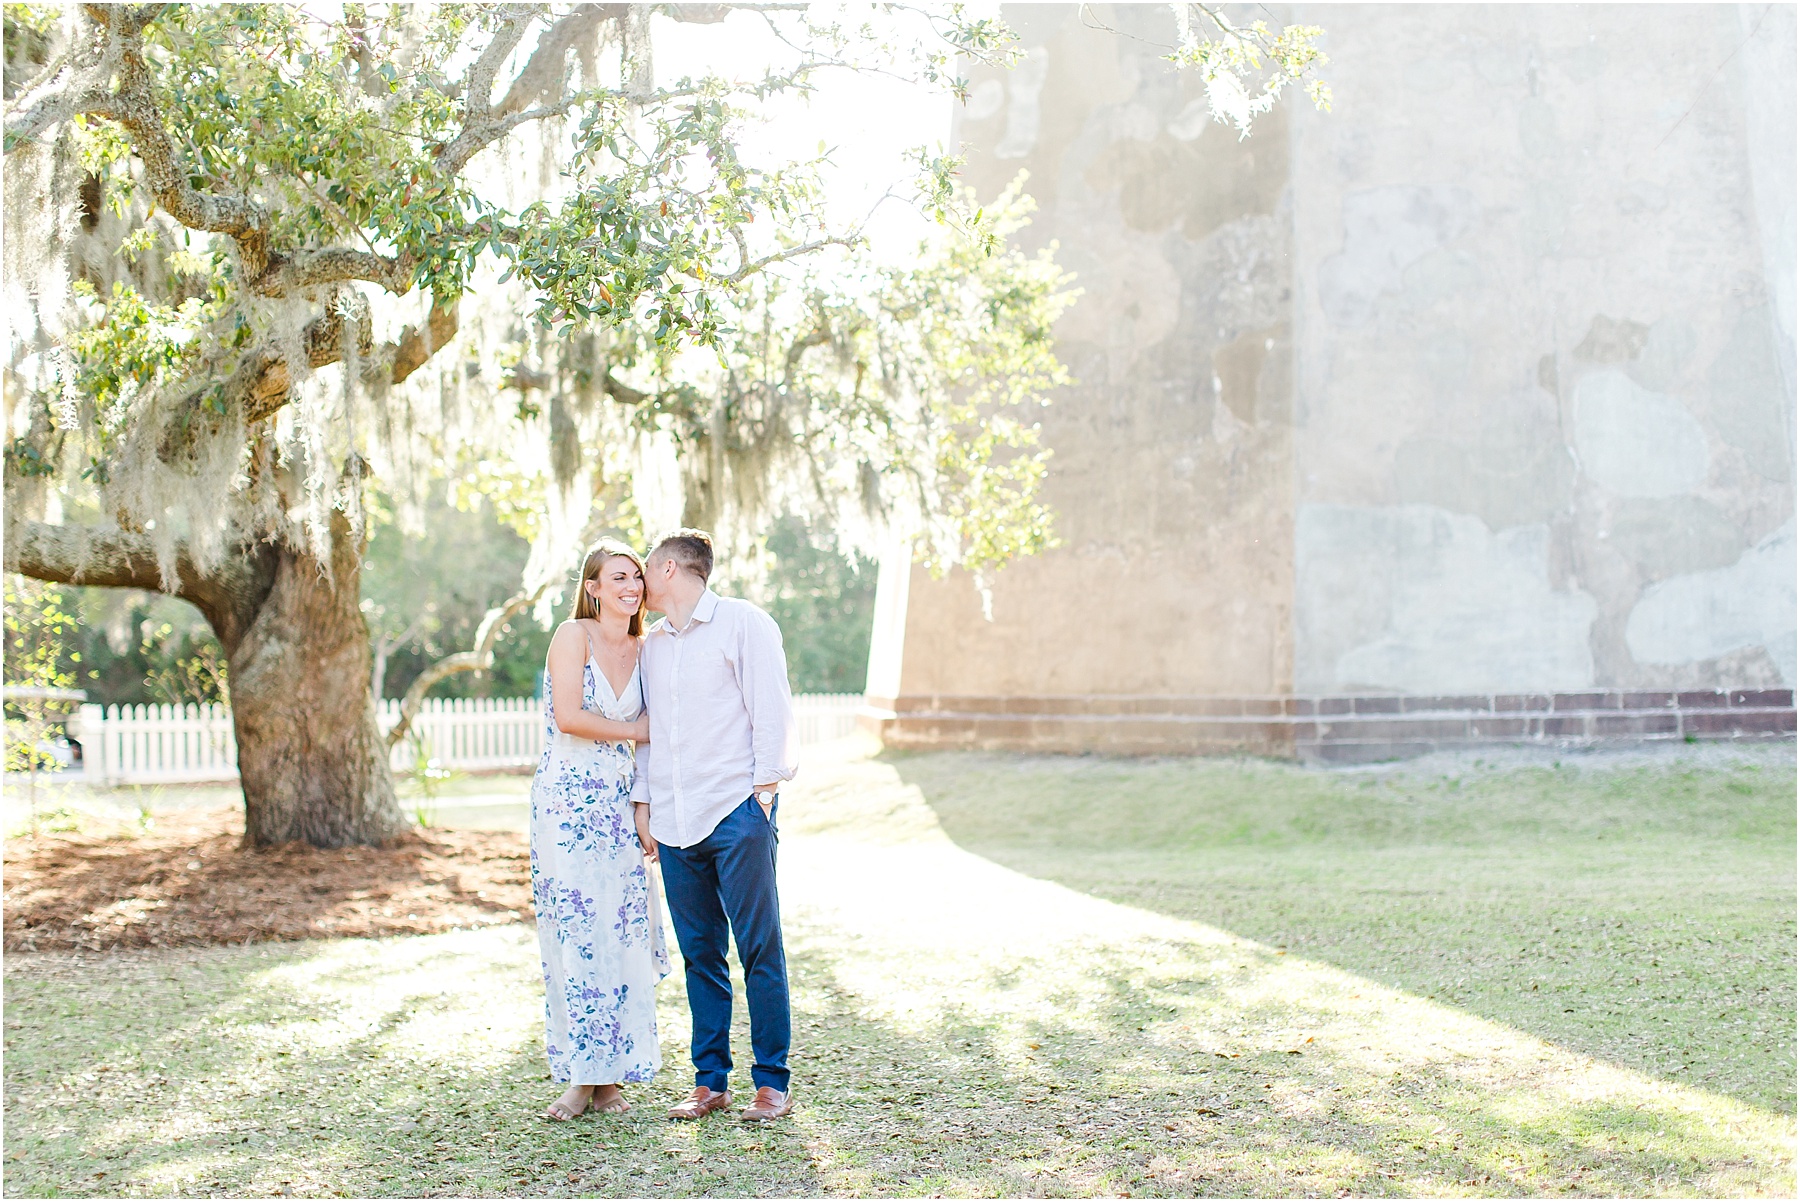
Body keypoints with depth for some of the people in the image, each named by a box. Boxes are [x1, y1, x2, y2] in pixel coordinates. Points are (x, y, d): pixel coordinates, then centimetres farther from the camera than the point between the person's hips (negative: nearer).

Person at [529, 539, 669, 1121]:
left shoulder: (644, 650, 10)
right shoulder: (573, 635, -6)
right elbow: (568, 718, -16)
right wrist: (636, 730, -5)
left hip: (619, 800, 4)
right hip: (564, 802, -4)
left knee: (621, 933, 0)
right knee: (573, 935, -3)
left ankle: (611, 1076, 9)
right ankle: (580, 1077, 4)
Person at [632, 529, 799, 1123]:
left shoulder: (744, 623, 1)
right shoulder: (652, 643, 19)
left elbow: (771, 710, -3)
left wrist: (764, 787, -9)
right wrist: (643, 804, 14)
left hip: (736, 811, -6)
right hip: (675, 821, 6)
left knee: (759, 949, -4)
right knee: (700, 954, 7)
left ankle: (772, 1083, 1)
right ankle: (710, 1080, 14)